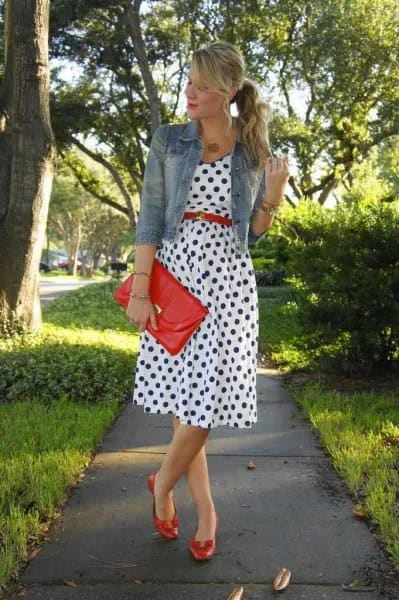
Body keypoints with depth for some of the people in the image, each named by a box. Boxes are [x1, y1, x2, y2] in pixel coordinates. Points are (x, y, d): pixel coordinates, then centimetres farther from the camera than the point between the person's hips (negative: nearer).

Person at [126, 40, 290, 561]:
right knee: (183, 399, 4)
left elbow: (254, 233, 11)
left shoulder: (256, 153, 7)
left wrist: (273, 198, -8)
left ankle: (163, 483, 22)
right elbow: (149, 219, 0)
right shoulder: (168, 141, 5)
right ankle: (206, 512, 22)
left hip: (227, 281, 0)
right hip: (175, 273, 0)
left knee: (208, 400, -6)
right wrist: (141, 289, -8)